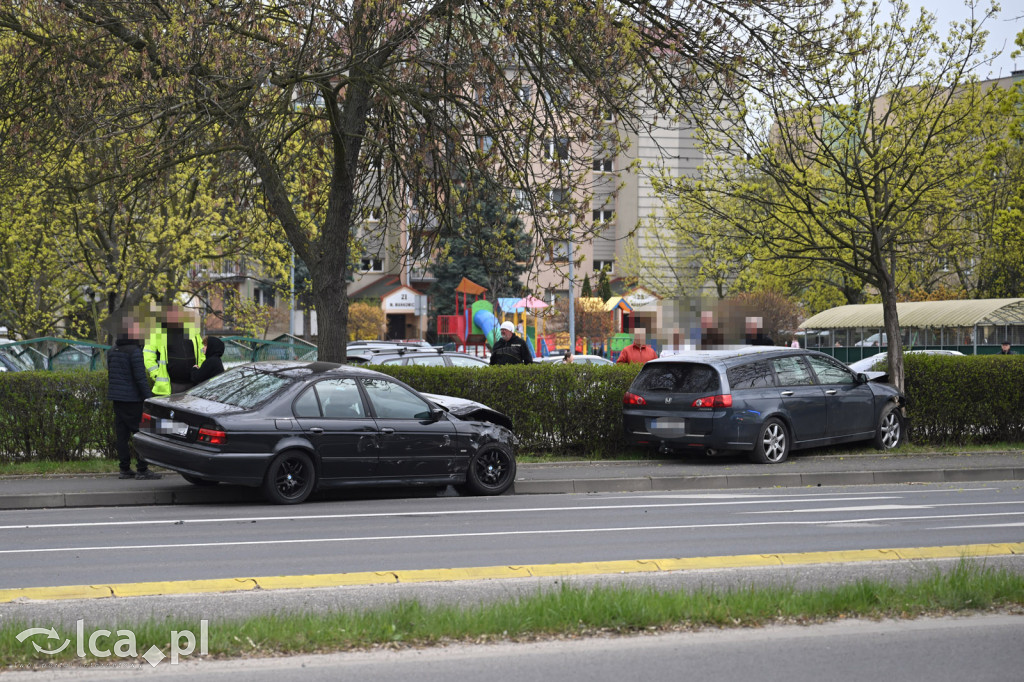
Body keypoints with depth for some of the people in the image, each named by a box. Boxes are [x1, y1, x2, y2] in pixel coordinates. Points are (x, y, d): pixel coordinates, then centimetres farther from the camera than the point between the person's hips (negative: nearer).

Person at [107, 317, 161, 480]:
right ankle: (142, 469, -6)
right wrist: (148, 398, -13)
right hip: (132, 399, -8)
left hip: (117, 398, 8)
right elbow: (140, 377, -16)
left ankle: (125, 469, 10)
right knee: (140, 432, -4)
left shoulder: (112, 351, 12)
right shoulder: (134, 351, -13)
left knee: (121, 434, 8)